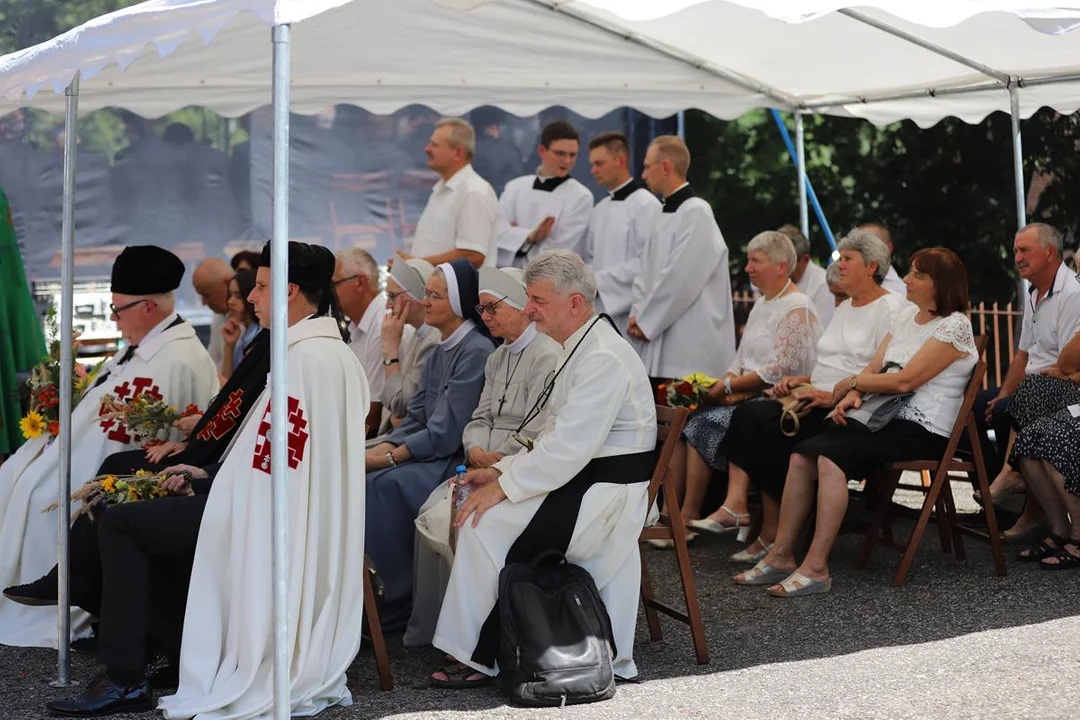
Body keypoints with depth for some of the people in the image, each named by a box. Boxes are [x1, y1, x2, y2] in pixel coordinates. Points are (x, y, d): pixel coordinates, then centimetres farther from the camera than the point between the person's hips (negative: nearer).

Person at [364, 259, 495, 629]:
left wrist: (389, 457, -14)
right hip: (430, 454, 9)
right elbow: (414, 418, 13)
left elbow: (446, 432, -18)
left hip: (456, 460, -9)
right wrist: (378, 451, -3)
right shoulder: (438, 353, 15)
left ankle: (395, 603, -13)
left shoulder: (476, 352, -14)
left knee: (384, 485, -25)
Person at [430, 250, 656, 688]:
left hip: (609, 493, -10)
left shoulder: (603, 359, -18)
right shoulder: (582, 349, 16)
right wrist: (502, 471, 7)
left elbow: (568, 448, -25)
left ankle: (477, 657, -7)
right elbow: (555, 436, 19)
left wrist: (504, 487, -20)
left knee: (486, 522, -18)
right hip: (586, 482, 10)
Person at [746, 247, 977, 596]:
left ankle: (816, 568, -28)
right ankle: (782, 555, -10)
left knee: (831, 456, -29)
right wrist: (853, 395, -9)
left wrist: (851, 383, -5)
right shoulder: (905, 315, 16)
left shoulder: (954, 326, -10)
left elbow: (905, 380, -17)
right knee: (802, 453, -13)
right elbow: (873, 369, 13)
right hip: (887, 417, 8)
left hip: (924, 432, -8)